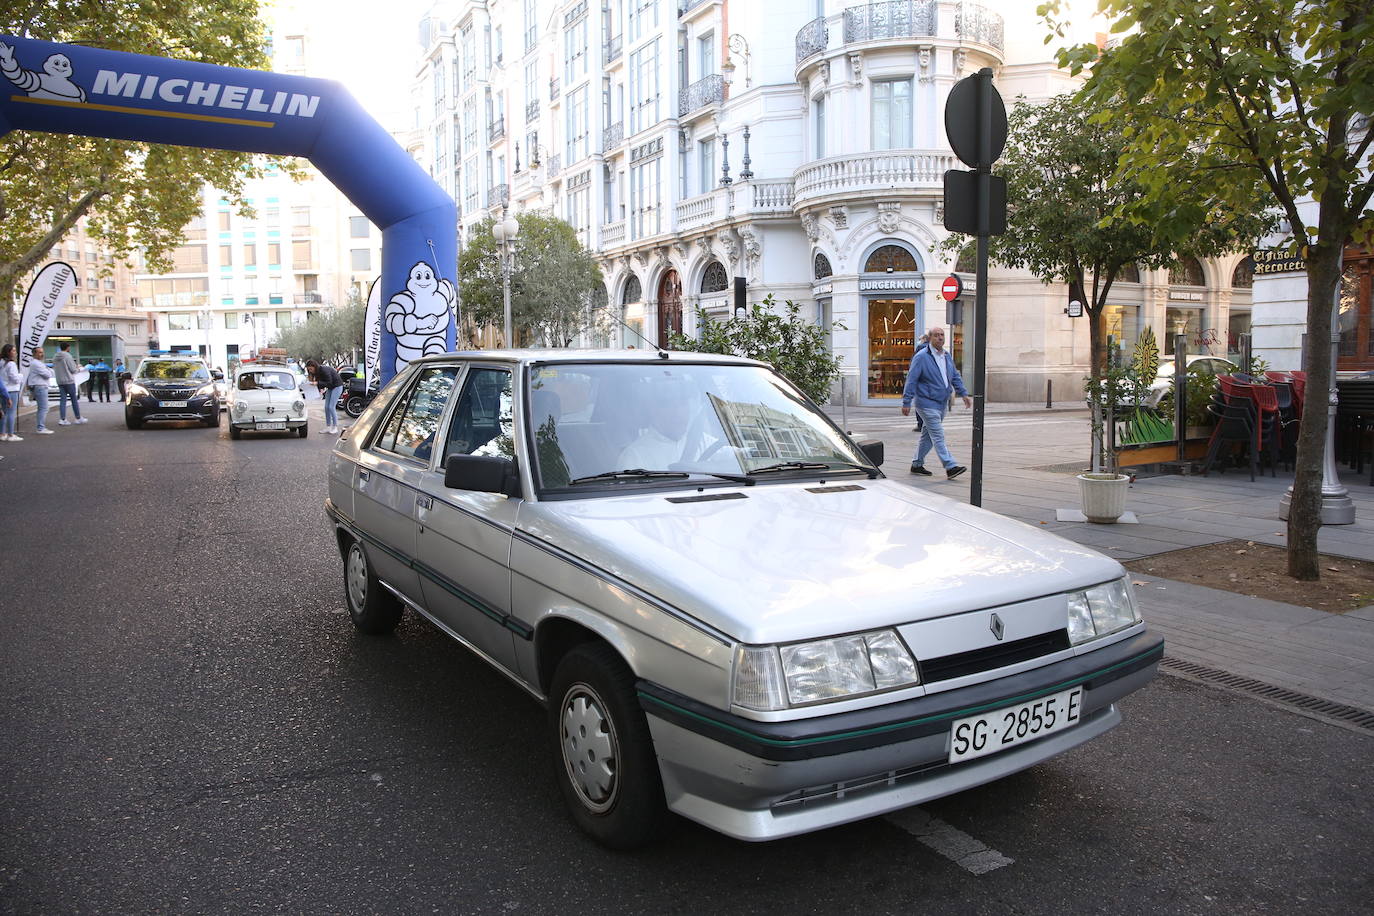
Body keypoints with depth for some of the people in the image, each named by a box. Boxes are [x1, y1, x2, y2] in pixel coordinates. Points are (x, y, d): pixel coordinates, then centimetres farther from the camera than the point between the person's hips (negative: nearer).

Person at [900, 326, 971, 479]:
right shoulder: (921, 357, -11)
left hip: (942, 403, 8)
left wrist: (964, 394, 15)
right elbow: (911, 380, -11)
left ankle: (917, 465, 24)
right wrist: (906, 403, -13)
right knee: (938, 436, -11)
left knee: (928, 435, 14)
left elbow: (955, 376, 22)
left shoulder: (947, 356, 12)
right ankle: (950, 467, -15)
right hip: (927, 403, -8)